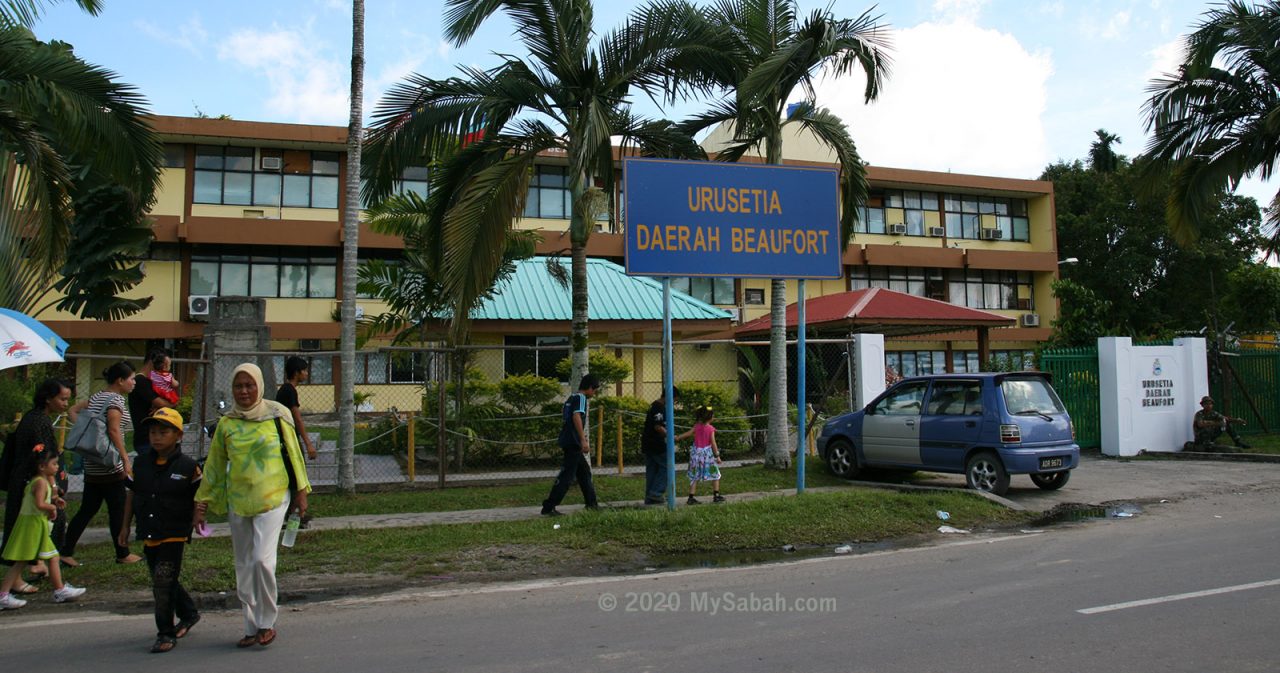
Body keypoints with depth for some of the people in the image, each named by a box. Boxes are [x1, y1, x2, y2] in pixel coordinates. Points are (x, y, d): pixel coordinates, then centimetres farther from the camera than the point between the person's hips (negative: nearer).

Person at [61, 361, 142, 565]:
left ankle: (66, 551, 13)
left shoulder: (96, 397, 13)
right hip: (110, 466, -9)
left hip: (92, 465, 9)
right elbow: (113, 430, -22)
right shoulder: (116, 399, -13)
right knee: (117, 510, 2)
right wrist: (126, 459, -22)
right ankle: (122, 554, 11)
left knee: (87, 509, 13)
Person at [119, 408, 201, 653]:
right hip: (149, 534, 6)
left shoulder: (188, 466, -9)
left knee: (164, 581, -9)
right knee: (163, 581, 17)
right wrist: (125, 526, 14)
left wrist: (196, 522, -16)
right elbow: (132, 494, 13)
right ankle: (188, 613, 38)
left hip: (175, 534, -6)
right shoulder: (141, 463, 4)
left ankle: (166, 633, 3)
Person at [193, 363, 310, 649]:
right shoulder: (226, 424, 4)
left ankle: (267, 623, 2)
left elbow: (293, 453, 3)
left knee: (262, 559, -16)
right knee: (244, 567, 8)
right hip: (237, 503, 4)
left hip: (272, 498, -4)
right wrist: (201, 504, 10)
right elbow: (214, 466, 10)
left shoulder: (277, 416, -3)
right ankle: (253, 628, 20)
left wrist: (301, 492, 4)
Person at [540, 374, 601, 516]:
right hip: (573, 442, -10)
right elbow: (576, 417, -24)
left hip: (567, 441, 10)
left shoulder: (571, 398, 18)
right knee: (567, 476, -8)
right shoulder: (581, 398, -9)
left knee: (584, 472, 19)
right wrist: (583, 440, -28)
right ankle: (548, 507, -8)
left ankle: (591, 503, 29)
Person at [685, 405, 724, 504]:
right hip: (707, 454, -4)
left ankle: (691, 497, 4)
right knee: (715, 475, 12)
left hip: (696, 453, 4)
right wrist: (717, 456, -7)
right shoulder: (711, 429, -10)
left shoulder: (697, 426, 0)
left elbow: (688, 433, 2)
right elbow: (713, 443, -12)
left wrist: (678, 437, 14)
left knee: (694, 477, 9)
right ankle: (716, 495, 12)